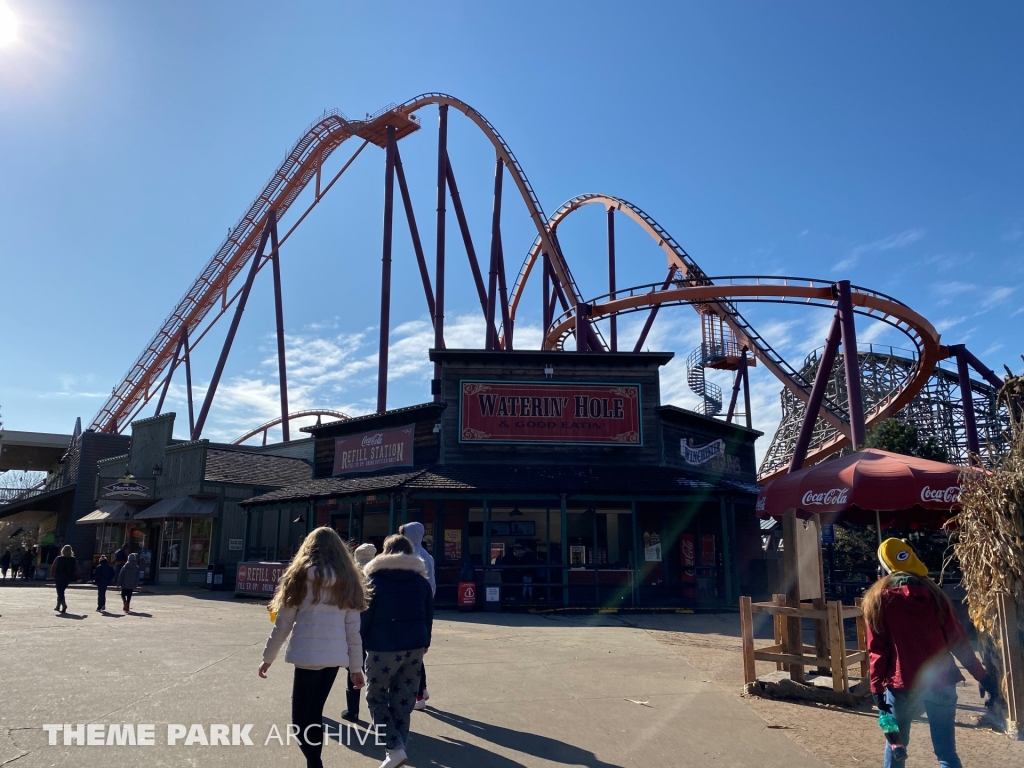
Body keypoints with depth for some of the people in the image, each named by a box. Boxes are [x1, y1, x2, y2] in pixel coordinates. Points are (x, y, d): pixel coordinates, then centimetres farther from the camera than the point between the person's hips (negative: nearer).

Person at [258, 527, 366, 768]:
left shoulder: (301, 576, 0)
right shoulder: (348, 581, 8)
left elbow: (283, 624, 1)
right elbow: (353, 629, 7)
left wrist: (268, 657, 13)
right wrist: (356, 667, 14)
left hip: (308, 656, -4)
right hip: (335, 657, 4)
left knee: (301, 719, 3)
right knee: (314, 714, 19)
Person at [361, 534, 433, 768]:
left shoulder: (374, 578, -3)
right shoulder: (421, 579, 9)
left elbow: (365, 615, -4)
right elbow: (428, 614, 12)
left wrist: (359, 644, 4)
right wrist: (425, 641, 23)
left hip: (384, 646, -4)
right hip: (415, 645, 4)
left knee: (376, 696, 8)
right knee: (403, 700, 11)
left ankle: (394, 748, -2)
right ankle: (400, 747, 13)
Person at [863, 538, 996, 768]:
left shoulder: (877, 598, -4)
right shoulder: (931, 592, 2)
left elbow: (877, 649, -5)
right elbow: (957, 638, 2)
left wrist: (877, 687, -1)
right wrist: (980, 674, 9)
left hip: (902, 684, -2)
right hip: (940, 682, 2)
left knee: (896, 746, 15)